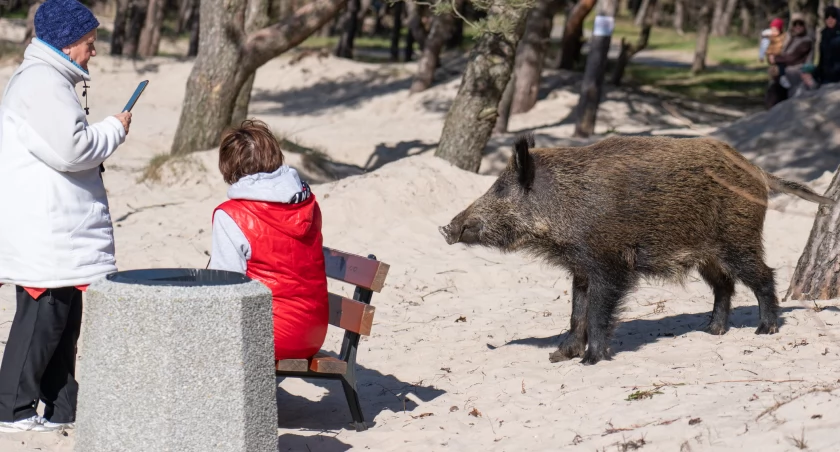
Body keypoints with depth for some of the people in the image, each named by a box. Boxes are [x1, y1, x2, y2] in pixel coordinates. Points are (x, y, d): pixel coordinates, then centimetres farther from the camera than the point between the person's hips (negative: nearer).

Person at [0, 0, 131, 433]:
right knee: (40, 318, -6)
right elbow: (69, 149, -22)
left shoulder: (50, 80, 21)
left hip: (58, 231, 11)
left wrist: (102, 137, 15)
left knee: (65, 317, 13)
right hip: (42, 233, -11)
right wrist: (115, 129, -8)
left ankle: (62, 407, 20)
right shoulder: (40, 82, -15)